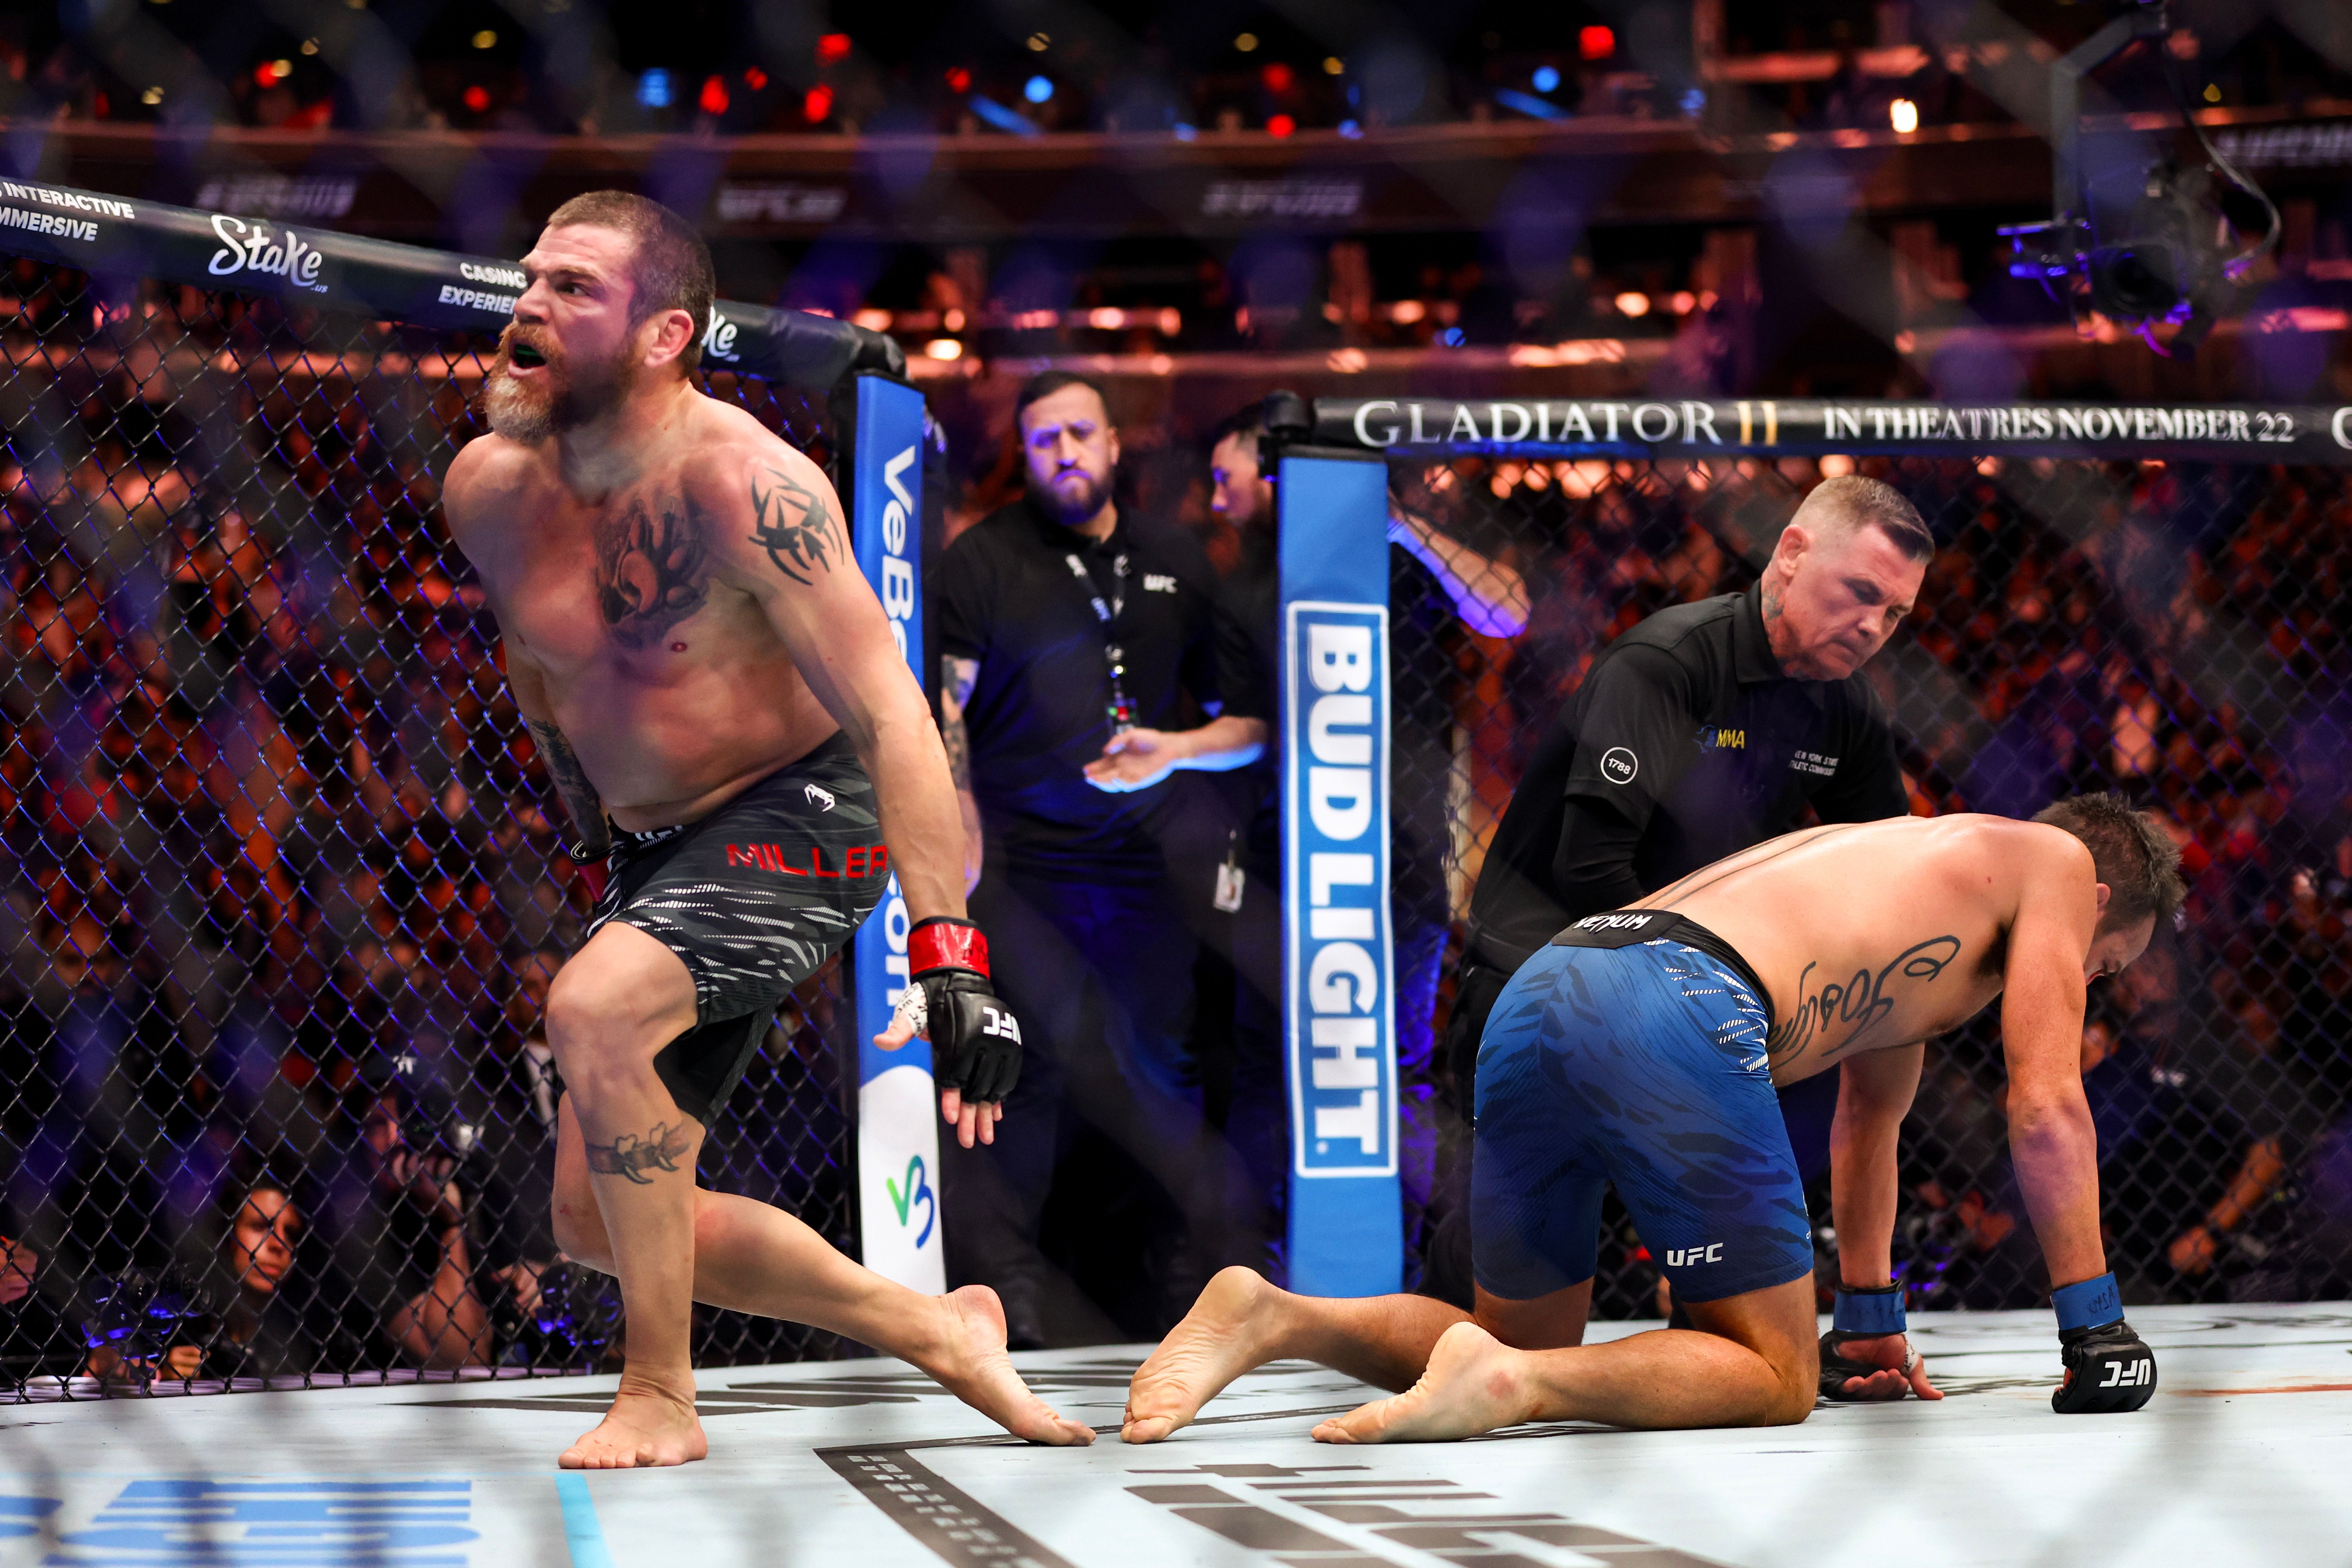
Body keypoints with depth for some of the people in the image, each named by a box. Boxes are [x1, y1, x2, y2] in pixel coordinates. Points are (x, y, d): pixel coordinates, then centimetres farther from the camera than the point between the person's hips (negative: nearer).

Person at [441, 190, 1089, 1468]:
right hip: (655, 842, 8)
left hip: (801, 817, -8)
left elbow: (891, 712, -28)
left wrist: (948, 954, -34)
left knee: (592, 1011, -33)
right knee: (593, 1219, 6)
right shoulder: (488, 488, -4)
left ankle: (660, 1398, -16)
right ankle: (934, 1330, 23)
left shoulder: (738, 480, -24)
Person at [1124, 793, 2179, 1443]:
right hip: (1679, 1006, -8)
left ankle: (1278, 1317, -5)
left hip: (1536, 996, 8)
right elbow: (2046, 1109, 11)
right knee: (1772, 1379, 1)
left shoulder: (1906, 882, 41)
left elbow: (1868, 1117, 48)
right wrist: (2095, 1326, 17)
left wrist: (1871, 1321, 50)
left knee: (1525, 1342, 19)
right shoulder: (2058, 861, 19)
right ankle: (1510, 1381, -23)